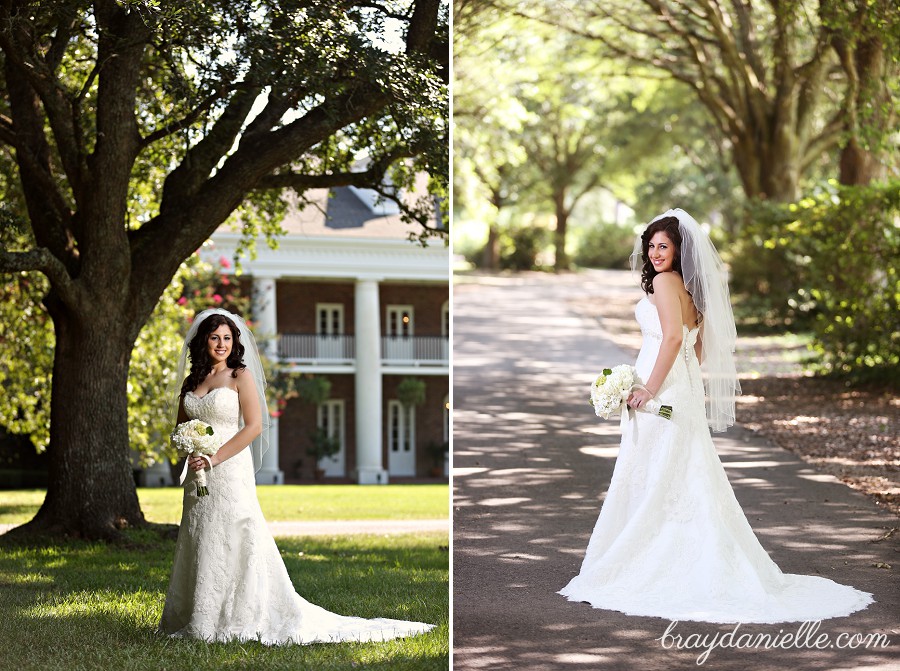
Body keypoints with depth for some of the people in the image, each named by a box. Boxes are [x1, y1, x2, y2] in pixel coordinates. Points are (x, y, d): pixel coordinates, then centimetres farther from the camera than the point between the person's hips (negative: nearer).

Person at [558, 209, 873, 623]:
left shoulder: (664, 282, -12)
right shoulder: (689, 289, 15)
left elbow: (673, 338, -23)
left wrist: (649, 389, -21)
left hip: (662, 393, -9)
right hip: (684, 393, 9)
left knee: (651, 483, -5)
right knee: (684, 485, 11)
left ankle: (644, 572, -1)